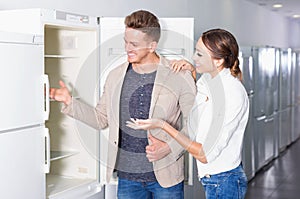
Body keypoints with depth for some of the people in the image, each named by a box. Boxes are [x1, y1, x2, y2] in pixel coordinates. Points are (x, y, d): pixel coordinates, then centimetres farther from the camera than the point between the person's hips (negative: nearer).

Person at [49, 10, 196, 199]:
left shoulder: (180, 77, -9)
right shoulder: (116, 76, 4)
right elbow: (101, 119, 12)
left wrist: (170, 147, -16)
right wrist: (70, 102, 3)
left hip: (165, 175, -3)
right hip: (127, 176, 3)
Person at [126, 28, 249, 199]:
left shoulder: (233, 94, -26)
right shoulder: (208, 78, -1)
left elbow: (205, 155, -24)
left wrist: (162, 125, -24)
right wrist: (191, 70, 3)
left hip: (223, 184, -9)